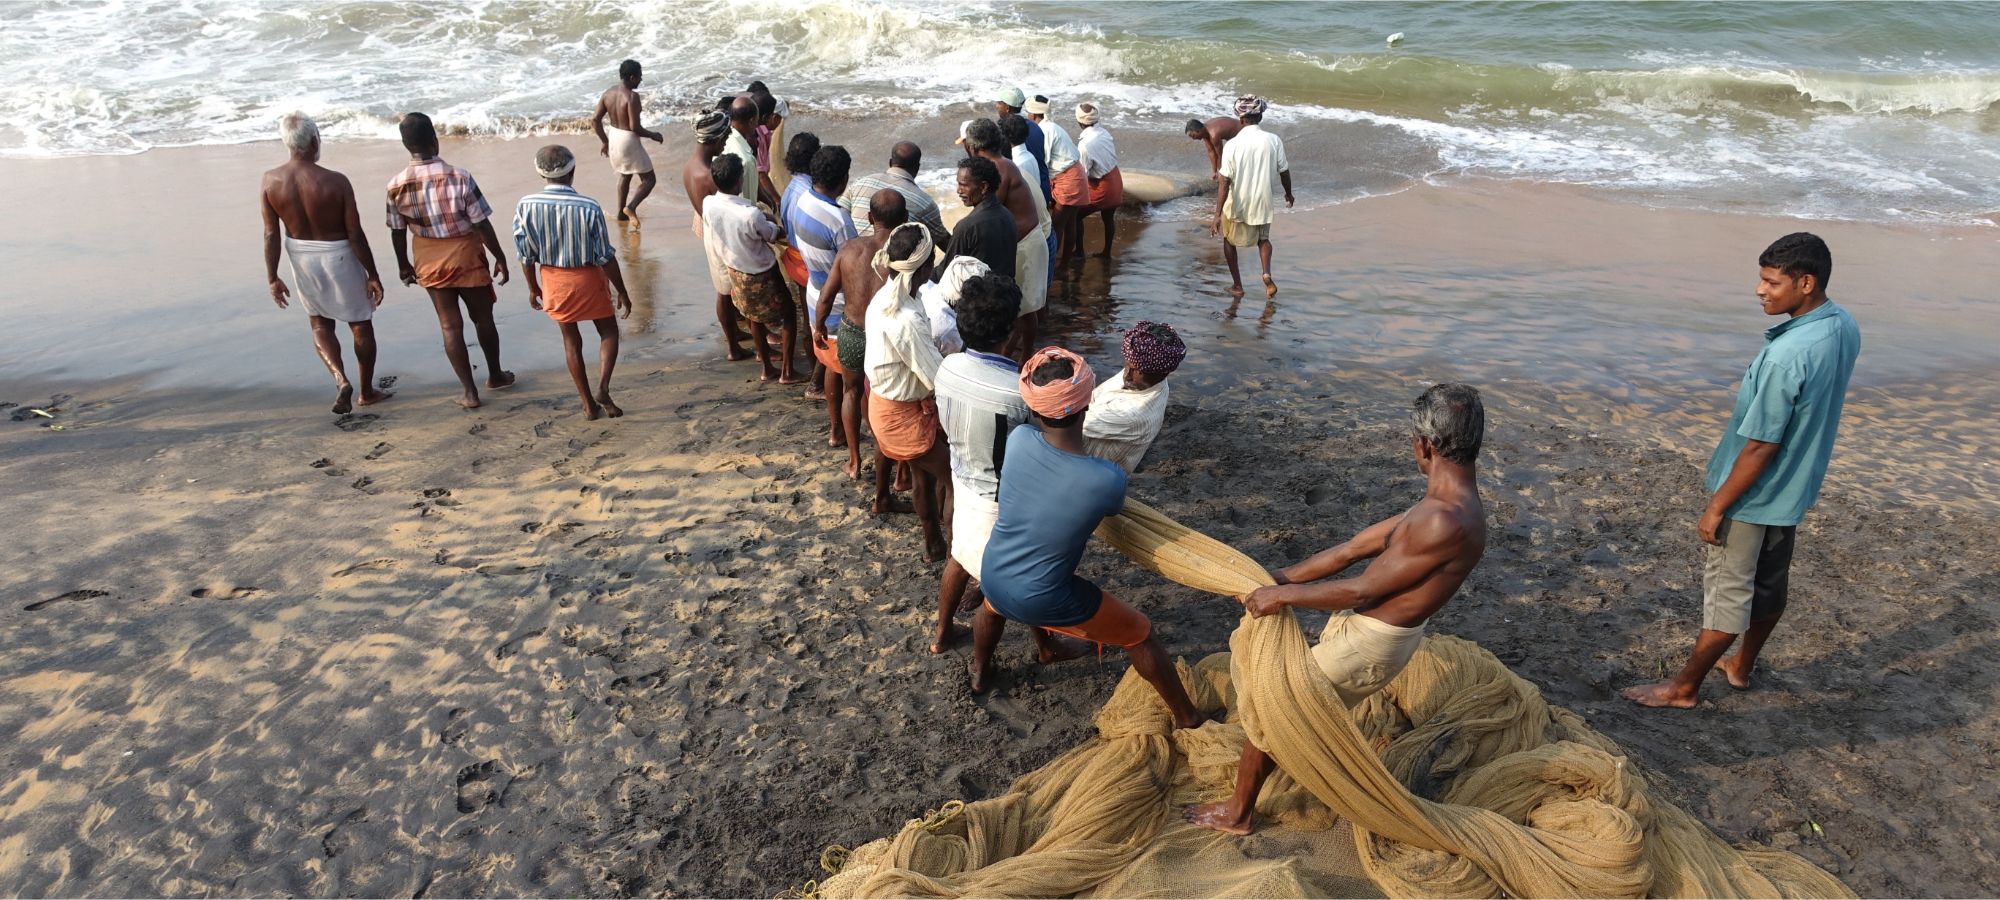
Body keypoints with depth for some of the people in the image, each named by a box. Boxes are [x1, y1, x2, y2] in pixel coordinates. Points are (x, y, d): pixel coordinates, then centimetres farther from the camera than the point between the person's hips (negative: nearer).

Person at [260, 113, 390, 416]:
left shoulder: (270, 181, -10)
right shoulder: (336, 182, -20)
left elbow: (271, 234, -5)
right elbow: (355, 234, -16)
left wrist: (272, 278, 4)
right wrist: (372, 275, -6)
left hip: (302, 259, 3)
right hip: (338, 256, -3)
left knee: (320, 323, 21)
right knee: (360, 325, 15)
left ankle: (340, 378, -2)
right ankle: (367, 391, 26)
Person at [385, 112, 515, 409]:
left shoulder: (396, 186, -9)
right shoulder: (459, 177, -19)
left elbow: (397, 232, 1)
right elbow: (482, 224, -14)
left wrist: (404, 265, 17)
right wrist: (500, 257, -2)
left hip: (430, 263, 2)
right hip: (467, 258, -2)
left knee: (450, 325, 10)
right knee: (483, 318, 17)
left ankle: (469, 391, 13)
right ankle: (495, 375, 34)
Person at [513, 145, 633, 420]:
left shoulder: (525, 206, -13)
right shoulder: (589, 208, -20)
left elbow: (526, 255, -4)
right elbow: (606, 256, -13)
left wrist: (533, 288, 12)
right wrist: (622, 292, -1)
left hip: (553, 281, 2)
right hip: (587, 277, -2)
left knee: (571, 340, 17)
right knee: (608, 332, 19)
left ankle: (589, 404, 23)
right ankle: (603, 388, -1)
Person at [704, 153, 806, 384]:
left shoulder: (708, 204, -18)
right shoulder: (750, 215, -37)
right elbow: (773, 234, -16)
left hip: (735, 271, 7)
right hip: (762, 275, -6)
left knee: (755, 318, 27)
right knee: (788, 315, 17)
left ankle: (768, 368, 41)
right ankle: (787, 372, 23)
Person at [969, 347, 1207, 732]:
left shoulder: (1018, 439, -21)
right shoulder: (1108, 480, -28)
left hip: (992, 577, 4)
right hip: (1043, 602, -4)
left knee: (993, 606, 41)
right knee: (1140, 634, 18)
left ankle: (979, 673, 67)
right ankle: (1187, 717, 35)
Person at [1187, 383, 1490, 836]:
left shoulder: (1446, 522, -30)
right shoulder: (1444, 501, 2)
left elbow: (1362, 590, -23)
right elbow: (1354, 548, 4)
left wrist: (1283, 595, -12)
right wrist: (1279, 578, 4)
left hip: (1367, 643, -9)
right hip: (1364, 628, 9)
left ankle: (1237, 813, 24)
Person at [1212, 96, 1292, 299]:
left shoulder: (1232, 145, -18)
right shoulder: (1273, 141, -10)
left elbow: (1224, 182, -21)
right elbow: (1284, 172, 1)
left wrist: (1217, 215, -20)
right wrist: (1288, 193, 20)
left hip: (1236, 205, -2)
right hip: (1262, 202, 3)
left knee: (1229, 240, 22)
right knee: (1263, 238, 26)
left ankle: (1237, 285, 25)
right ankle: (1267, 273, 1)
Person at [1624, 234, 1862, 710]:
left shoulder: (1787, 355, -32)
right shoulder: (1845, 326, -4)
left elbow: (1760, 446, -26)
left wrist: (1717, 507, -17)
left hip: (1755, 494, -9)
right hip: (1794, 487, 9)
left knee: (1727, 593, 5)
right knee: (1770, 583, 22)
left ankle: (1684, 687, 19)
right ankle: (1741, 666, 41)